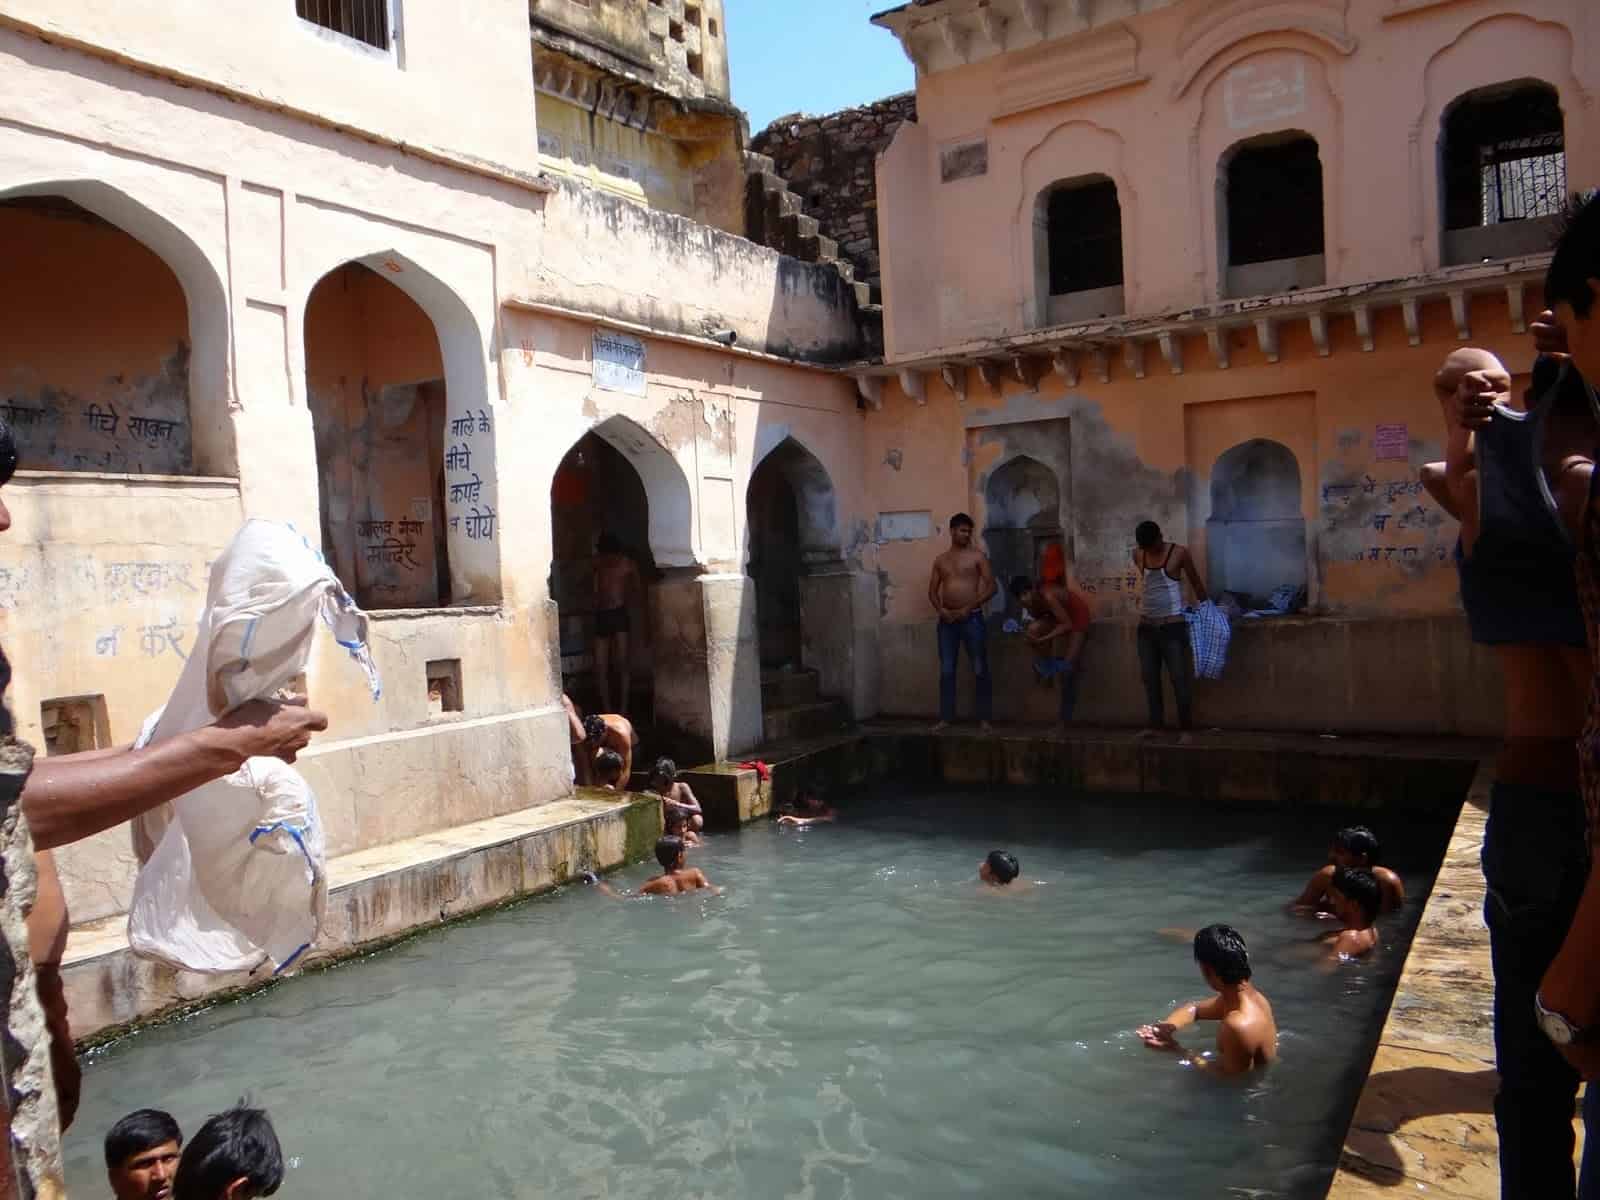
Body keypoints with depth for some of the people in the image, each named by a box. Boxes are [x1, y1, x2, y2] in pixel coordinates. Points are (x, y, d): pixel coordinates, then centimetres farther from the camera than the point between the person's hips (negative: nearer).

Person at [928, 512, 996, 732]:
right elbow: (932, 591, 14)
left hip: (972, 618, -3)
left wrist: (968, 608, -12)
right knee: (946, 671, 4)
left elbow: (992, 587, -6)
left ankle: (984, 718, 5)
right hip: (947, 620, 4)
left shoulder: (977, 556, 1)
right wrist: (941, 610, -6)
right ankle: (945, 718, 10)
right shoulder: (940, 560, 12)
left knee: (980, 670, -1)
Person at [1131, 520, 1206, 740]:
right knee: (1150, 678, 10)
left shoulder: (1179, 553, -7)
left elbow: (1196, 582, 4)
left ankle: (1185, 728, 4)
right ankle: (1154, 723, 20)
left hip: (1172, 626, -5)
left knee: (1180, 678, -3)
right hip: (1146, 627, 5)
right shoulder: (1138, 555, 4)